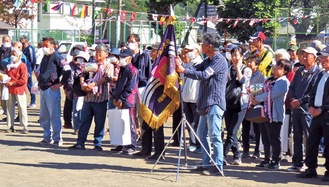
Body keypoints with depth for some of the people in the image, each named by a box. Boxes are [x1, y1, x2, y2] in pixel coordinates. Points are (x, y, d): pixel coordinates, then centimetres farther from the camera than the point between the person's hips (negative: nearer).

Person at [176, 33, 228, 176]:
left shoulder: (220, 60, -13)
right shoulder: (208, 60, 17)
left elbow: (204, 74, -21)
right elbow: (195, 69, 8)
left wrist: (183, 71, -19)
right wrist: (181, 64, -7)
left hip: (215, 103, -10)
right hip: (206, 104, 10)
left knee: (214, 135, -8)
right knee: (202, 134, 14)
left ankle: (218, 166, -5)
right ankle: (206, 163, 21)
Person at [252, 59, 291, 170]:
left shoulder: (284, 82, -10)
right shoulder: (269, 80, 17)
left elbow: (271, 94, -18)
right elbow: (262, 91, 19)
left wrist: (257, 99, -10)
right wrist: (255, 98, -3)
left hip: (275, 114, -8)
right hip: (264, 113, 8)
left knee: (274, 139, -2)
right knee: (265, 139, 13)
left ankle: (275, 162, 5)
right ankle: (267, 160, 22)